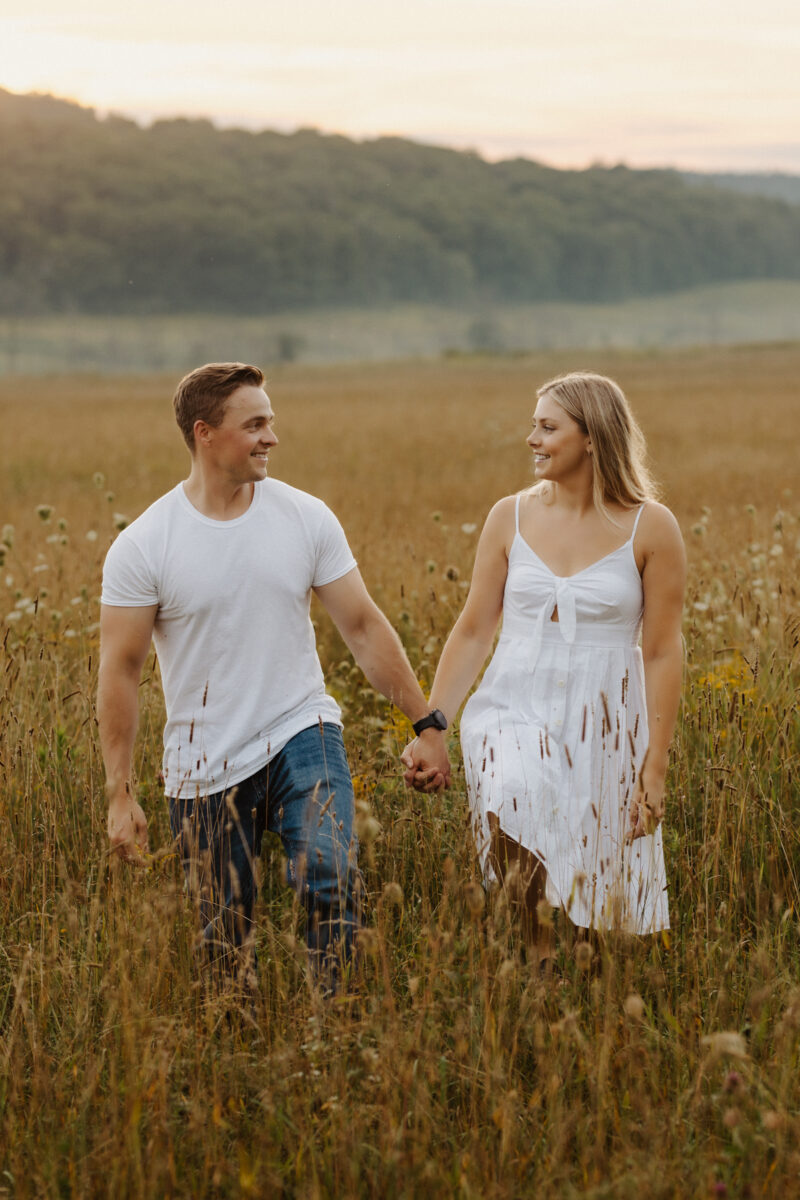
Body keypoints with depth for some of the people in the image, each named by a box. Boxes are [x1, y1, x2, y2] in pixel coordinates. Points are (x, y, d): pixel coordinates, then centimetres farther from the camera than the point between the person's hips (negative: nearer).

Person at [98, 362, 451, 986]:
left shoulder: (307, 518, -2)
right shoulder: (142, 547, -9)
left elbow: (363, 626, 4)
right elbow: (120, 671, -5)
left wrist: (426, 721, 3)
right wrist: (120, 795, -7)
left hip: (300, 731, 1)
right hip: (205, 765, 0)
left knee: (331, 877, -25)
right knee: (224, 942, 7)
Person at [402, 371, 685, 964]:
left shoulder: (651, 527, -3)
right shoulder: (511, 517, 5)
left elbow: (663, 653, -2)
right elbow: (473, 630, 8)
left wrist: (655, 766, -5)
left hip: (605, 727, -1)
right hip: (516, 714, 1)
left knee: (600, 904, 0)